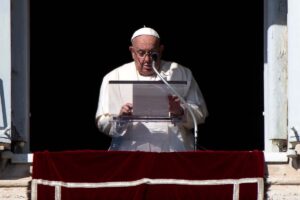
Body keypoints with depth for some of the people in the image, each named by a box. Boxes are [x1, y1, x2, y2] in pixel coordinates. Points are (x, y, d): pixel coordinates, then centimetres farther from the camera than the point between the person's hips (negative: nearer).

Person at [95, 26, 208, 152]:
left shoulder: (181, 74, 17)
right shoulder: (114, 77, 14)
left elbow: (200, 114, 12)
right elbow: (102, 123, 8)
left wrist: (181, 111, -9)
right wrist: (119, 118, -13)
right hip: (131, 150, -1)